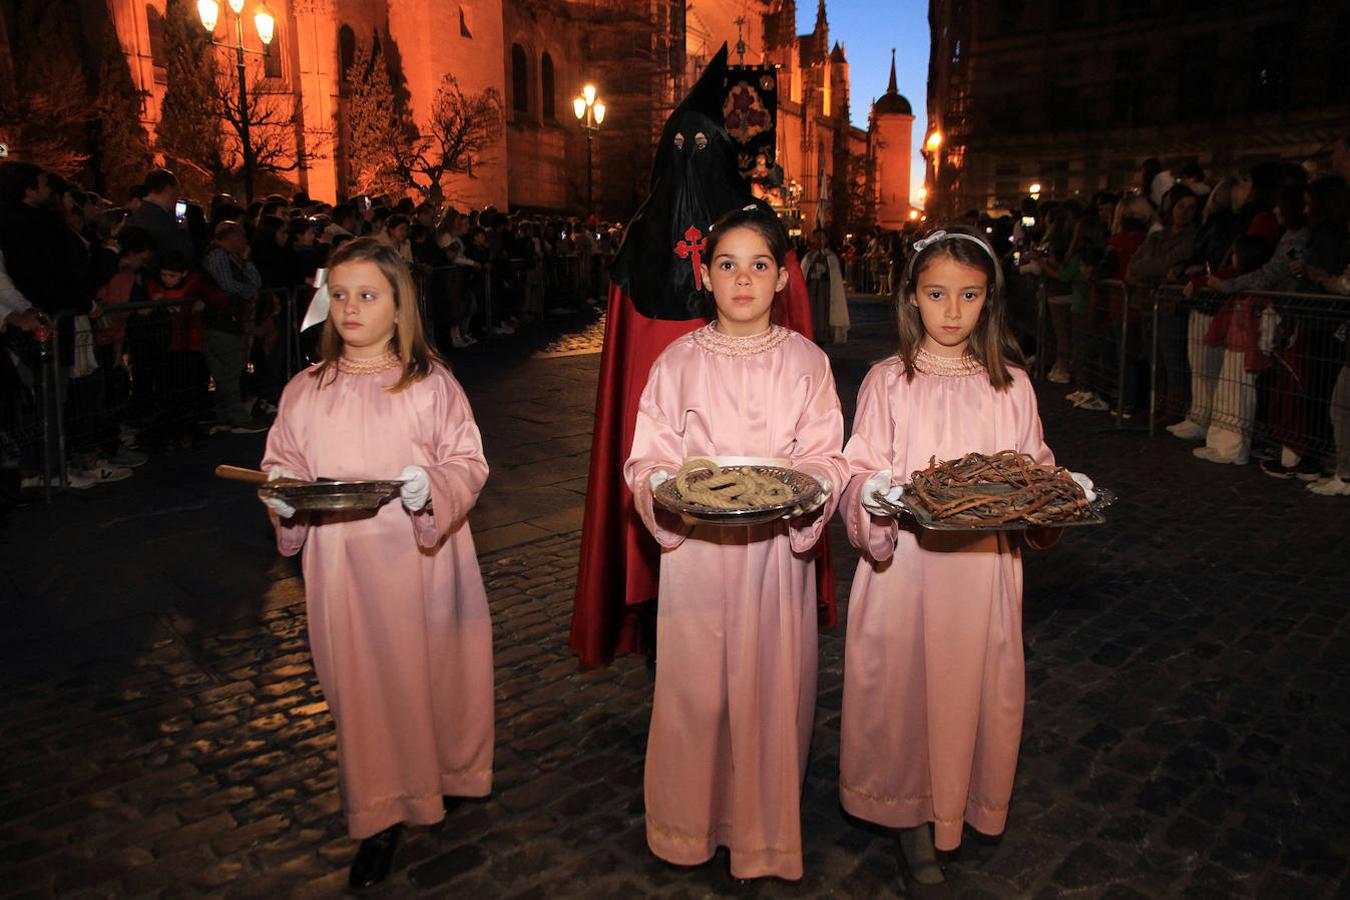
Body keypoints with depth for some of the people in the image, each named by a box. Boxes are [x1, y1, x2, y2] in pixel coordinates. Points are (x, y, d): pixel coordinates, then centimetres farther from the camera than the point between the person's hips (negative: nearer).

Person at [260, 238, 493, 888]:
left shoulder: (432, 383, -3)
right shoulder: (305, 390, 5)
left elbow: (469, 462, -4)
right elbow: (281, 463, 12)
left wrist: (432, 486, -23)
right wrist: (282, 493, -9)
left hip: (422, 559, -2)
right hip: (342, 569, 2)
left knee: (428, 670, 10)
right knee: (360, 682, 8)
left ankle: (445, 774, 37)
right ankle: (379, 817, 25)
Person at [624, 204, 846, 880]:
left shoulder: (806, 361, 2)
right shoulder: (677, 361, 1)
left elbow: (827, 458, 0)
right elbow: (647, 460, 0)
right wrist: (673, 486, -21)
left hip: (778, 549, 0)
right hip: (695, 548, 0)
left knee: (771, 686, 7)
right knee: (693, 689, 6)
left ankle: (765, 832, 29)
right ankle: (688, 823, 29)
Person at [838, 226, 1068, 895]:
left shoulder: (1010, 384, 5)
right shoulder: (887, 382, -2)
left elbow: (1035, 465, 11)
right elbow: (858, 475, -3)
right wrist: (887, 495, -24)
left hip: (985, 562, 2)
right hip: (906, 562, -2)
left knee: (975, 683, 9)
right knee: (906, 682, 4)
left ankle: (964, 801, 33)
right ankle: (912, 821, 23)